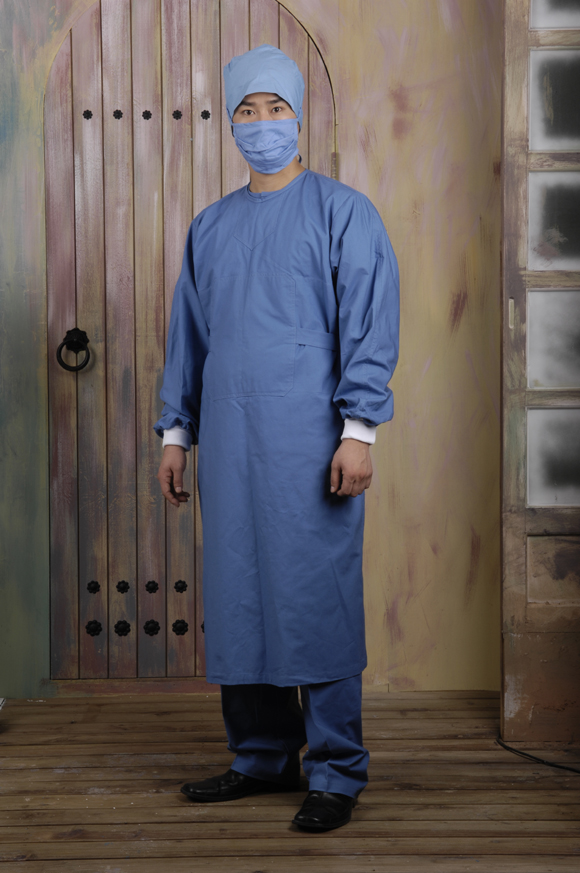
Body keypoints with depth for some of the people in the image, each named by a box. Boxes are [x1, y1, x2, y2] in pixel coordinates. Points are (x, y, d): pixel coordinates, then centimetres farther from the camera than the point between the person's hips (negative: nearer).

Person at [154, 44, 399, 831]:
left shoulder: (343, 213, 1)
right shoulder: (210, 227, 17)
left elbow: (370, 326, -5)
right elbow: (188, 335, 21)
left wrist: (358, 430, -14)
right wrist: (175, 432, 15)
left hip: (309, 442, -5)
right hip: (229, 442, 5)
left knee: (319, 599, -5)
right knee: (237, 597, 7)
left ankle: (336, 773, 5)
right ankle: (263, 757, 20)